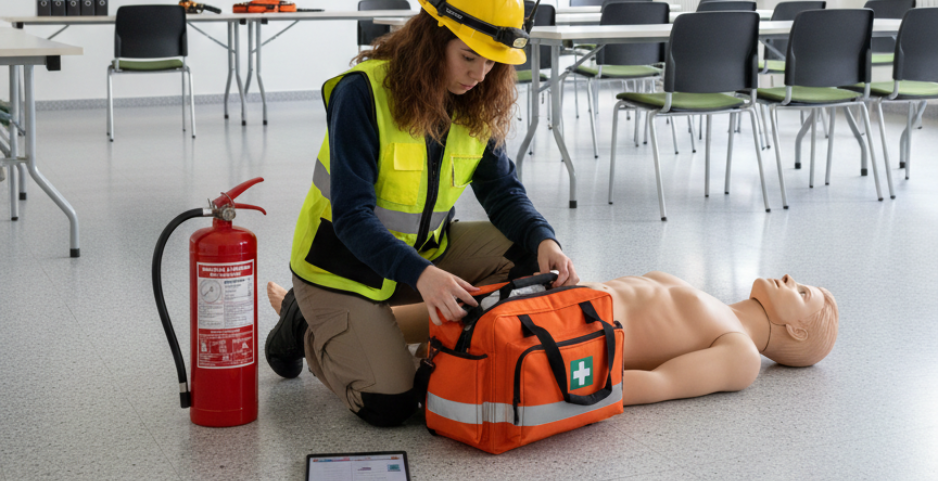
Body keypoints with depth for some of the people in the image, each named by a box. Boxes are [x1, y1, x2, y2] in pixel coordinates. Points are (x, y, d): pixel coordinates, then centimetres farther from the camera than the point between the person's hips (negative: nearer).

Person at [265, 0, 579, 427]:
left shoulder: (477, 104, -6)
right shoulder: (363, 92, -25)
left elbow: (503, 191, -3)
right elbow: (352, 215, -29)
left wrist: (544, 242, -26)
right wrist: (420, 275, -44)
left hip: (424, 249, 6)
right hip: (345, 265, -5)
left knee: (526, 251, -16)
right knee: (388, 404, -17)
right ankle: (307, 331, 10)